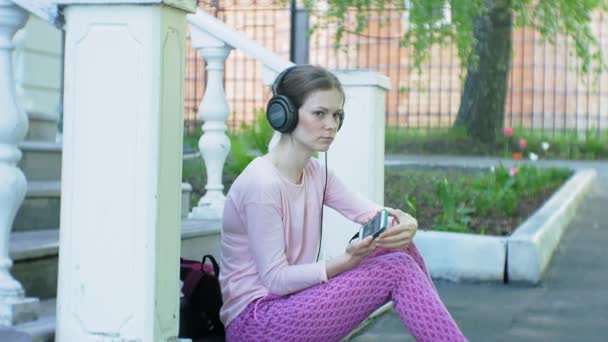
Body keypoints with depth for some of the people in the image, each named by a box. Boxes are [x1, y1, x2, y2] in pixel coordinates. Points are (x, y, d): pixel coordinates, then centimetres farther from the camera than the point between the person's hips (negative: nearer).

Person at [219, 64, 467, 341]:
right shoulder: (262, 183, -19)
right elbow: (275, 279, -19)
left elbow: (372, 213, 1)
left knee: (401, 248, -4)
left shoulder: (315, 173, 8)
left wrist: (405, 225, -22)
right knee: (396, 270, -16)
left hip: (290, 303, 8)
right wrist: (347, 260, -28)